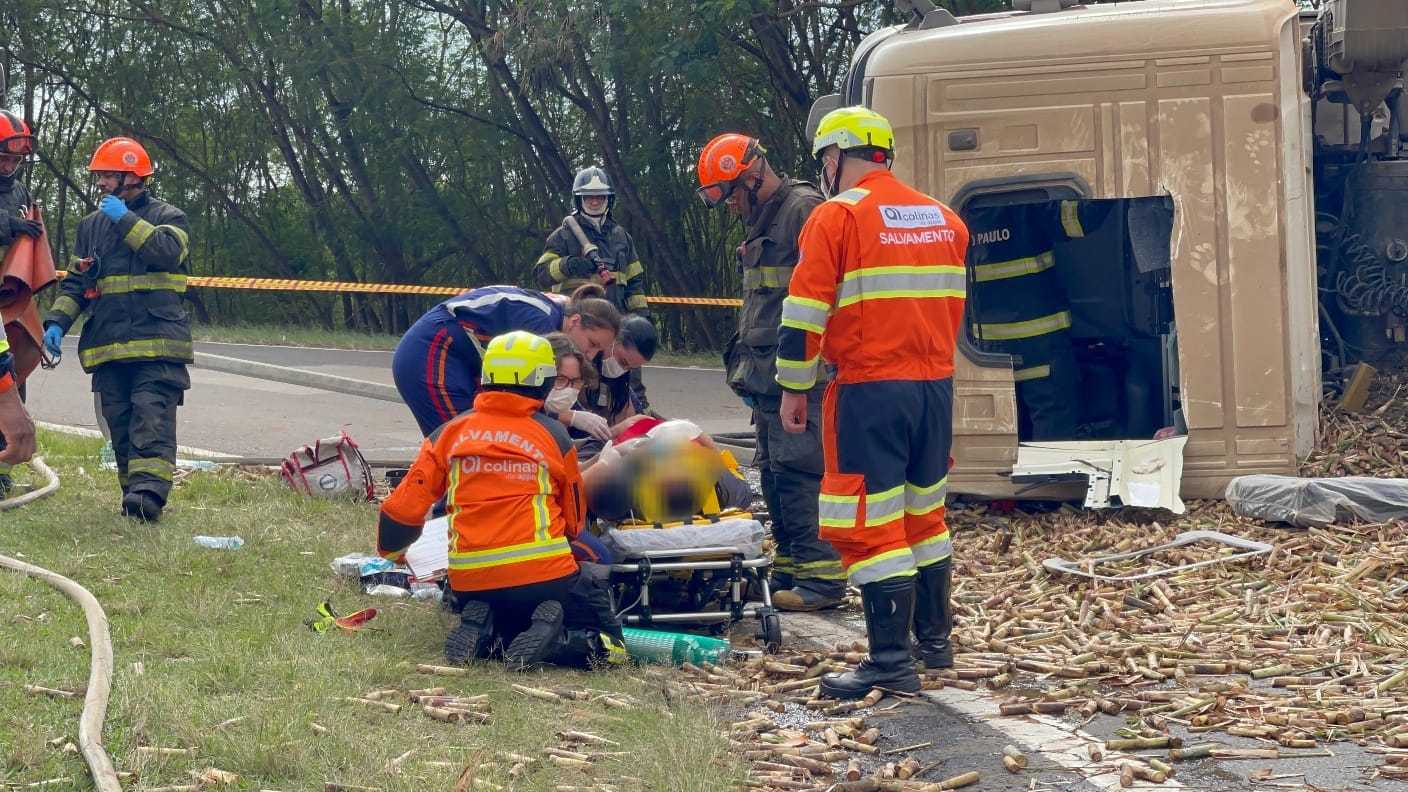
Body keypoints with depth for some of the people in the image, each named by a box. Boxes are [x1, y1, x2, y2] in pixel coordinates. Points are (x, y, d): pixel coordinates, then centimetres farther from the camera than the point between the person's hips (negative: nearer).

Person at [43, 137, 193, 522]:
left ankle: (148, 492, -26)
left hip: (156, 345, -6)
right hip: (107, 345, 6)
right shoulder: (91, 226, 19)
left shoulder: (167, 217, 4)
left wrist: (126, 221, -14)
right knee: (120, 427, 4)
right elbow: (74, 283, 21)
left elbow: (168, 252, -19)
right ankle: (133, 493, 7)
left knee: (152, 422, -16)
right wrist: (57, 322, 5)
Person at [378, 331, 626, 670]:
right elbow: (575, 521, 13)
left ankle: (479, 627, -3)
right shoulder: (554, 436, 2)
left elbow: (403, 508, 7)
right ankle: (550, 636, -19)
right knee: (607, 640, 11)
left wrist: (391, 551, 28)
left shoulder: (449, 433, 6)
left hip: (469, 582, 4)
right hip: (543, 576, -3)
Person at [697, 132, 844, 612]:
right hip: (768, 375, 10)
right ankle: (789, 568, 19)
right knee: (773, 472, 12)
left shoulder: (803, 210, -11)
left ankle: (821, 576, -11)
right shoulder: (760, 222, 22)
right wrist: (745, 366, 27)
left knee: (797, 471, -13)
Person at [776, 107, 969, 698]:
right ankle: (934, 639, 27)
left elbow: (805, 313, -9)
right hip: (936, 385, 7)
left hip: (870, 389, -7)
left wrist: (795, 388, -1)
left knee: (870, 525, -4)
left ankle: (891, 662, -7)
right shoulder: (943, 219, 12)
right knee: (923, 512, 20)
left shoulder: (837, 216, -7)